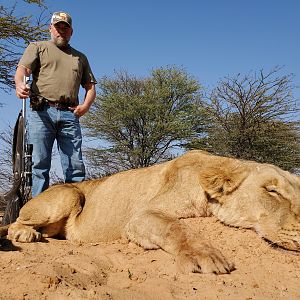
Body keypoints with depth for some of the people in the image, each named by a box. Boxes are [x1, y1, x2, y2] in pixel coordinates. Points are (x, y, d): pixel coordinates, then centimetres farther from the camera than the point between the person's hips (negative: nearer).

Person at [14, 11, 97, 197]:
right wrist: (20, 84, -22)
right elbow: (23, 68, 2)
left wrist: (86, 105, 3)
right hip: (42, 112, -2)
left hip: (70, 114, 2)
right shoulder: (37, 47, 20)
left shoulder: (80, 57, 28)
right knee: (40, 163, -7)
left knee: (75, 166, -5)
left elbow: (90, 85, 24)